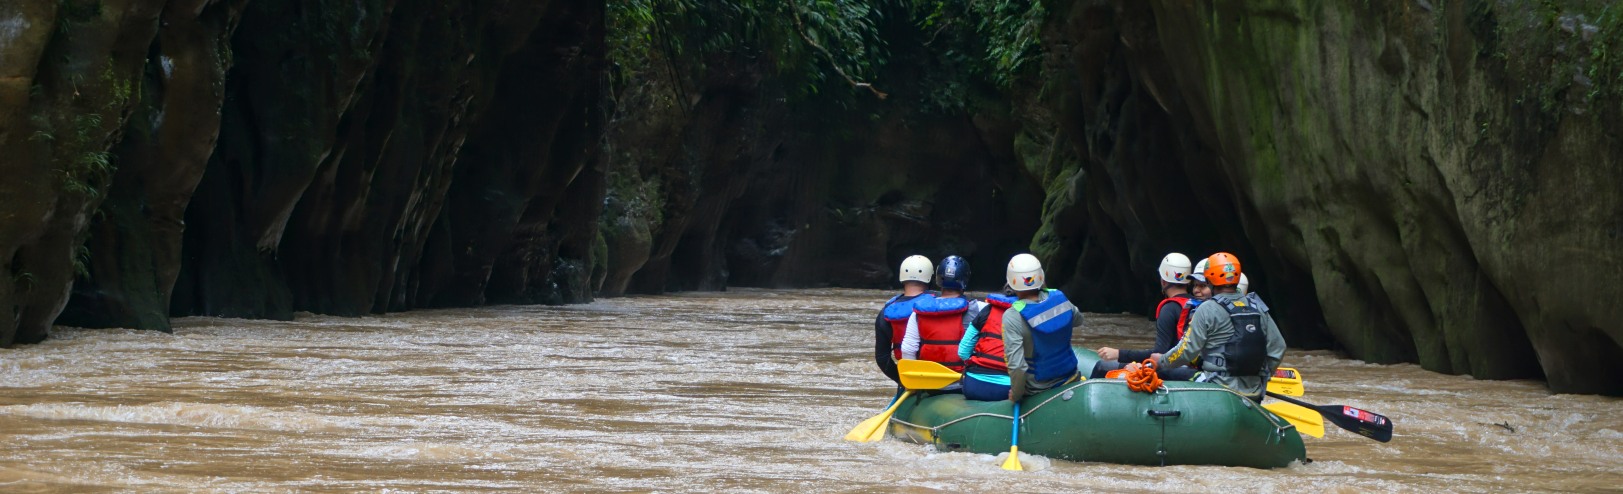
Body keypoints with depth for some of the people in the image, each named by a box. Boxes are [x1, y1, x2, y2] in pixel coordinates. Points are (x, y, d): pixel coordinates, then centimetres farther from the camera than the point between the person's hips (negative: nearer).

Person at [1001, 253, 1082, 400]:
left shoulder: (1012, 317, -25)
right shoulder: (1059, 298, -10)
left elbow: (1017, 366, -28)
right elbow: (1078, 321, 14)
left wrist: (1016, 395, -12)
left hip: (1035, 390, -3)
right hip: (1069, 378, 3)